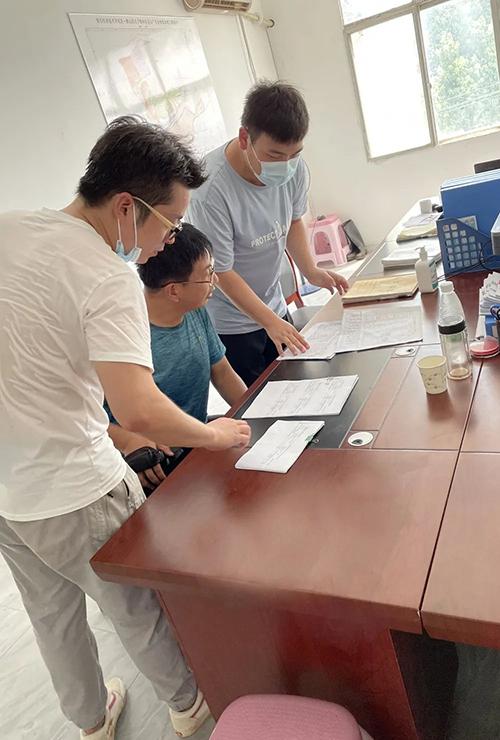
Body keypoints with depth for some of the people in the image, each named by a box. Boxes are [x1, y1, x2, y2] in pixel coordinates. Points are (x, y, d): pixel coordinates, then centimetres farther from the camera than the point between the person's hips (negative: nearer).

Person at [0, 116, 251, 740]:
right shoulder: (109, 280, -24)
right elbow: (137, 410, -37)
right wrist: (213, 435, -19)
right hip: (74, 494, -7)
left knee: (51, 613, 26)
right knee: (138, 610, 19)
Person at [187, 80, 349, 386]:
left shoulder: (294, 167, -11)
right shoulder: (211, 191, -30)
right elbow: (222, 272, -23)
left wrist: (310, 270, -7)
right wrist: (270, 321, -27)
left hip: (274, 307, 6)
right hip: (229, 324, -6)